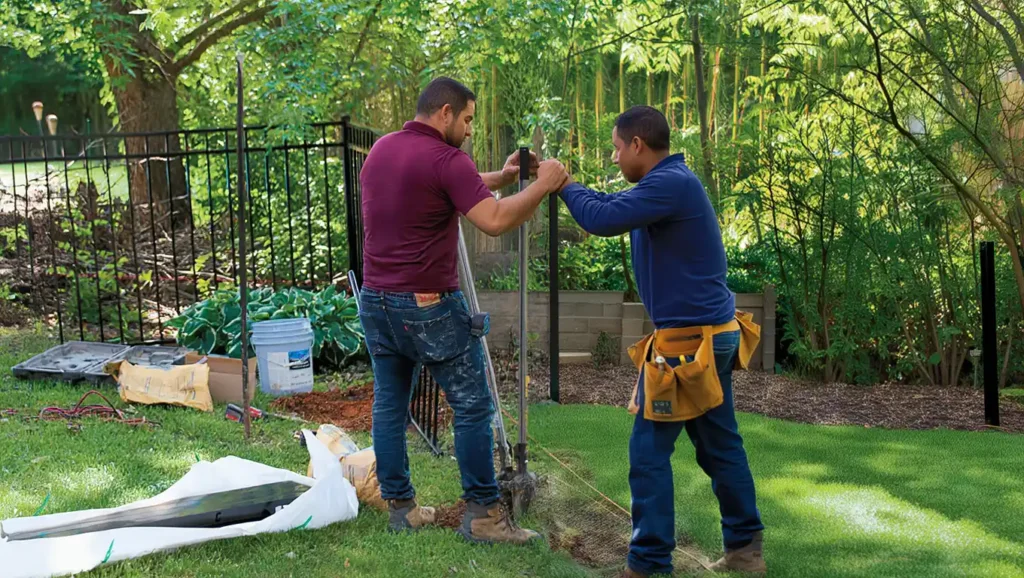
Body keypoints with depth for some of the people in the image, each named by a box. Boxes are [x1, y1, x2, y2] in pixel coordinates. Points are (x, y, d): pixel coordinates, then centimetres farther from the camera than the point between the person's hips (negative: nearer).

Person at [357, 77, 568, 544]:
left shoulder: (380, 150, 11)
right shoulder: (445, 159, -15)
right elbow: (494, 221, -24)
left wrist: (499, 178, 16)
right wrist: (544, 185, -12)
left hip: (376, 299, 8)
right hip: (427, 306, -8)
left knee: (389, 405, 12)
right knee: (472, 406, 1)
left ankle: (399, 507, 18)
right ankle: (482, 513, 4)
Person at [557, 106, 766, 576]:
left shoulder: (670, 183, -19)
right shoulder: (671, 182, 14)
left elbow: (604, 220, -25)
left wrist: (565, 185, -10)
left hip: (688, 339, -11)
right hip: (712, 332, 11)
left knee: (650, 451, -4)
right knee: (719, 444, 16)